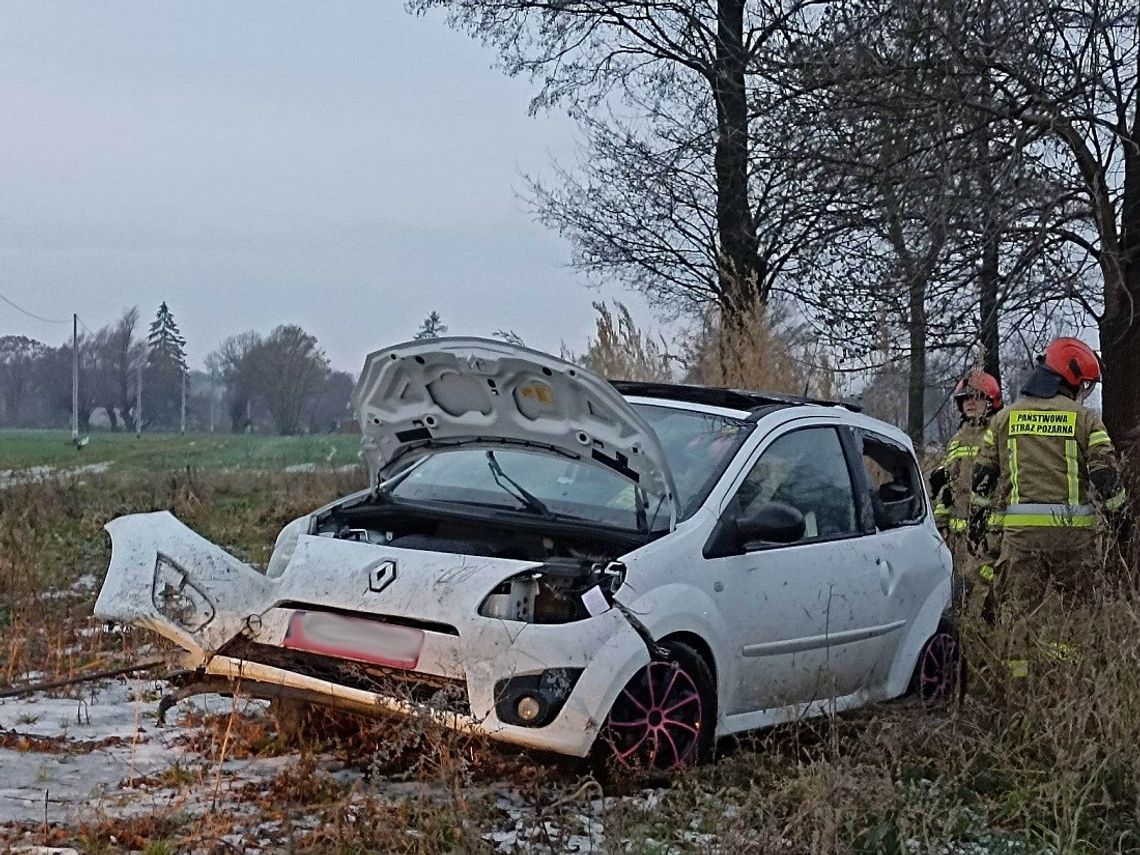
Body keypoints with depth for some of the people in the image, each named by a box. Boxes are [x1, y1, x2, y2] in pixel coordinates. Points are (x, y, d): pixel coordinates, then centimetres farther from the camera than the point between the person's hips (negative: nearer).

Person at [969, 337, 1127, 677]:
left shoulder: (1005, 418, 10)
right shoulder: (1084, 419, 1)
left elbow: (983, 475, 11)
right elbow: (1106, 474, -2)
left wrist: (977, 520, 18)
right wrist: (1119, 515, 9)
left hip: (1019, 527, 2)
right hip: (1072, 527, -2)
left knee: (1018, 602, 7)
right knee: (1069, 597, 8)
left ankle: (1017, 665, 6)